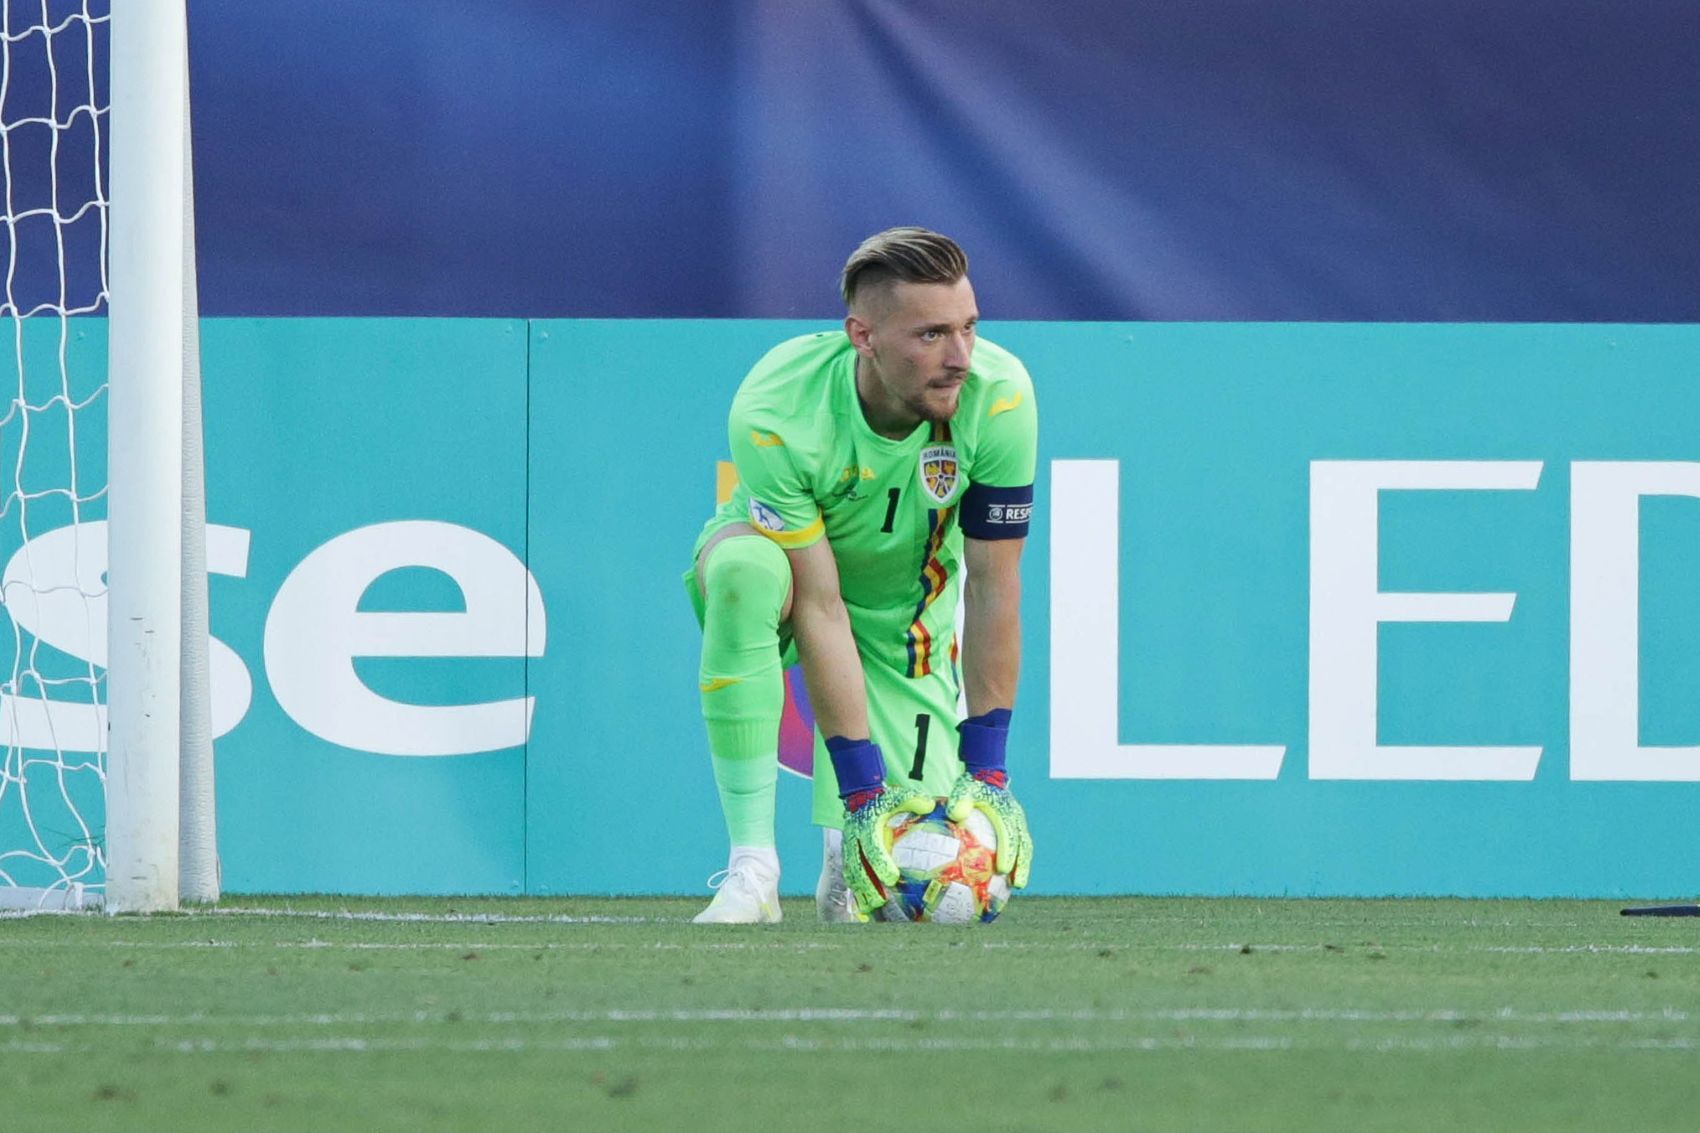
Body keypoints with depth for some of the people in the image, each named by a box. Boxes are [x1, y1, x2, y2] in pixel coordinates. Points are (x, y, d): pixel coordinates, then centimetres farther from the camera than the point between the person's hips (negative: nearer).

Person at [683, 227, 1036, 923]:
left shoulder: (1000, 397, -27)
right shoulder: (772, 415, -33)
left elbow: (992, 586, -20)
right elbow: (819, 606, -31)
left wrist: (986, 772, -22)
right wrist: (863, 789, -33)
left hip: (906, 612, 2)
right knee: (743, 567, -41)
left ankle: (841, 842, 24)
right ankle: (752, 870, -32)